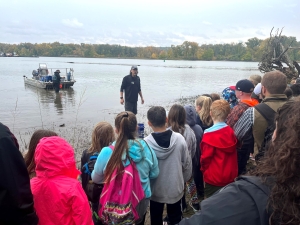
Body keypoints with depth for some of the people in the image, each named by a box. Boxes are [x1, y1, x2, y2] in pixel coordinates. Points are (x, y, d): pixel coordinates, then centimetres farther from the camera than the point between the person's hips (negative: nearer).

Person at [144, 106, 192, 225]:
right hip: (175, 188, 1)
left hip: (155, 190, -1)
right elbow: (187, 163, -7)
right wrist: (184, 181, 11)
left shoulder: (145, 143, -23)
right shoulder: (179, 138, -18)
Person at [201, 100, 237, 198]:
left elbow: (205, 157, -13)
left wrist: (204, 169, 5)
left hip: (214, 178, -6)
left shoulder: (210, 135, -22)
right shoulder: (230, 131, -5)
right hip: (230, 176, 6)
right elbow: (233, 153, 8)